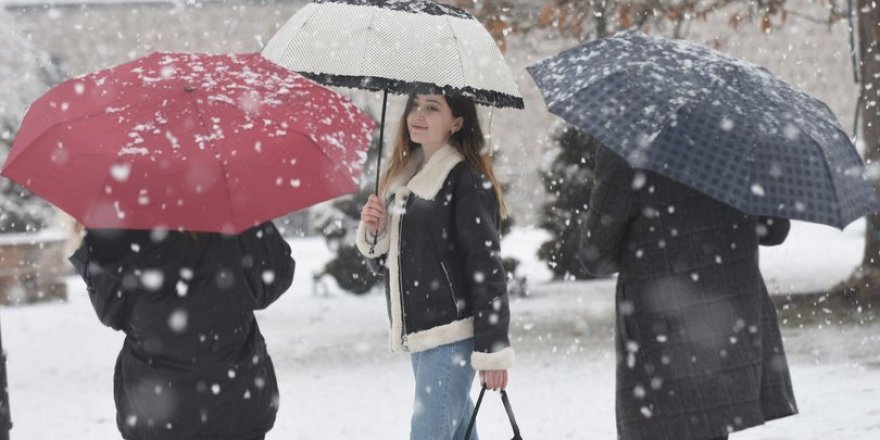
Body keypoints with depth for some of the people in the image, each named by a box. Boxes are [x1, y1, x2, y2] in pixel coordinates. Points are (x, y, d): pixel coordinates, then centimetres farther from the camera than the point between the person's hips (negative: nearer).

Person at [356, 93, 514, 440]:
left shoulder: (467, 181, -11)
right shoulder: (402, 178, 14)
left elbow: (486, 268, -14)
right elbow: (387, 259, 20)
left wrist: (492, 349, -17)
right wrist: (372, 233, -3)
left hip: (452, 336, -8)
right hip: (418, 335, 8)